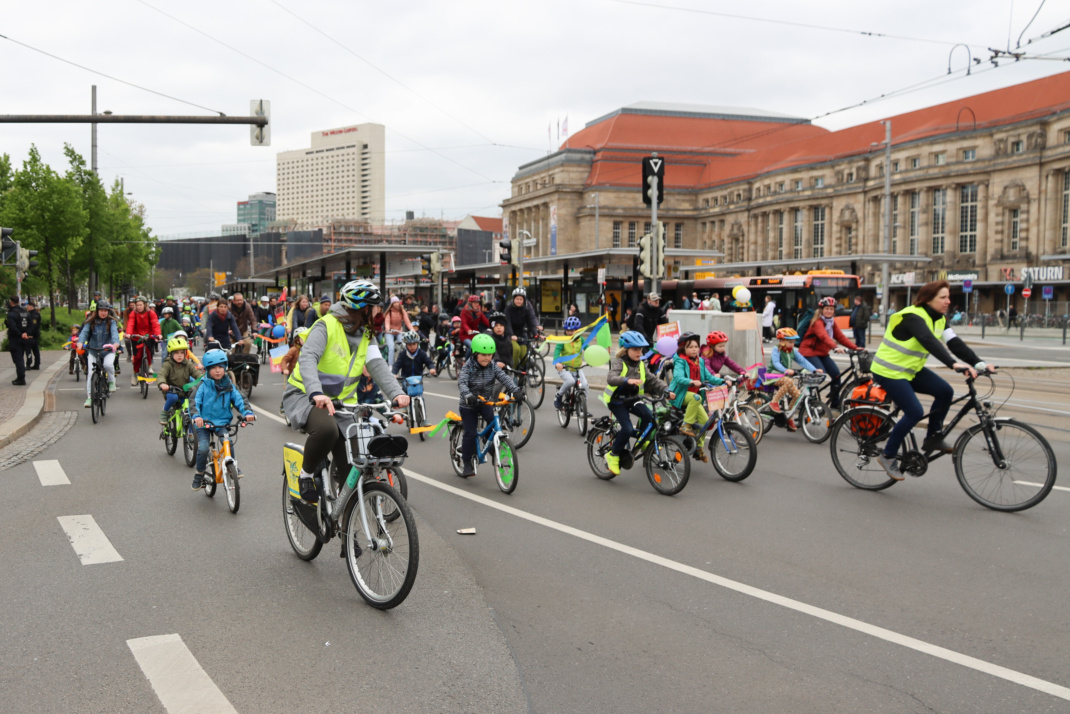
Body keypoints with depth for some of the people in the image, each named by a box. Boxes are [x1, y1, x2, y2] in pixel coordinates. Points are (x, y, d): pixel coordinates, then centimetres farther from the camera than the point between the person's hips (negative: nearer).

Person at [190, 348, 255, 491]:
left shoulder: (229, 386, 6)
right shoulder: (203, 386, -3)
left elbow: (239, 400, 0)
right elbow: (194, 401, -12)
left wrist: (247, 412, -19)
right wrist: (196, 416, -31)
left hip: (223, 423, 2)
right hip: (204, 423, -1)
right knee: (203, 449, -19)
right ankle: (199, 474, 6)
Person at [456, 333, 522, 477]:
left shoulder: (493, 367, -5)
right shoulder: (468, 367, -16)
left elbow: (504, 378, -18)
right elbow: (461, 383, -31)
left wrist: (516, 390, -36)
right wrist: (468, 396, -52)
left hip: (486, 402, 3)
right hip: (469, 405, -3)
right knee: (470, 433, -6)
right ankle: (467, 463, 8)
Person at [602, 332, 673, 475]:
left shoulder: (640, 365, 5)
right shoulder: (619, 362, -15)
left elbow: (653, 380, 3)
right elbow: (611, 378, -35)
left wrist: (666, 390, -14)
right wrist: (627, 380, -53)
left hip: (632, 399, 6)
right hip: (617, 401, -6)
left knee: (648, 415, -22)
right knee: (627, 429, -21)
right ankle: (613, 455, 0)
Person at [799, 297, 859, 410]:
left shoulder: (832, 322, 8)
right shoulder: (817, 322, -18)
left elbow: (841, 337, 1)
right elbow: (824, 337, -35)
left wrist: (855, 348, -10)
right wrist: (835, 347, -51)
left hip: (822, 353, 8)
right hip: (809, 351, -8)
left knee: (836, 373, -5)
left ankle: (835, 403, 6)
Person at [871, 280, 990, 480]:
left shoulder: (939, 319, 5)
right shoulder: (913, 317, -23)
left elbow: (955, 343, -6)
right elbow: (930, 342, -39)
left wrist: (978, 363, -19)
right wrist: (954, 364, -51)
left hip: (911, 370, 9)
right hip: (889, 372, -9)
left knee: (945, 391, -8)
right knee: (915, 412, -17)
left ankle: (932, 438, 7)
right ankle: (888, 456, -2)